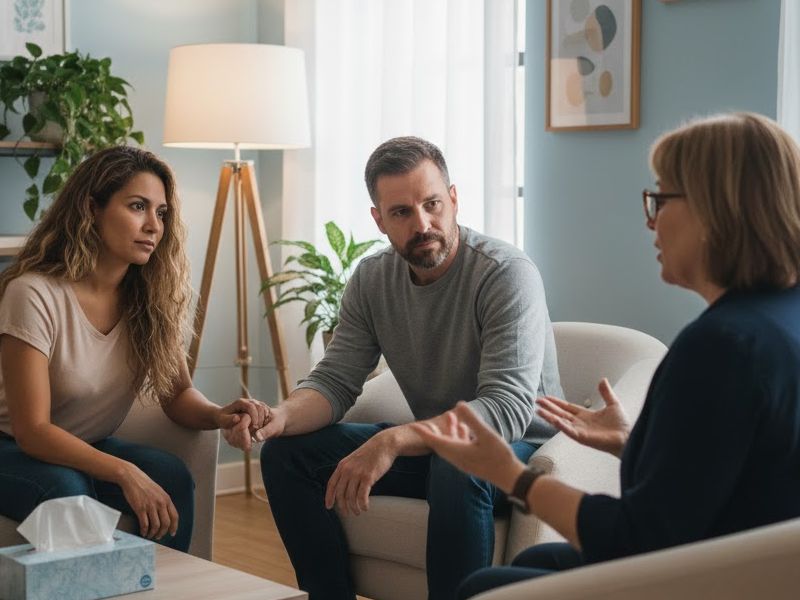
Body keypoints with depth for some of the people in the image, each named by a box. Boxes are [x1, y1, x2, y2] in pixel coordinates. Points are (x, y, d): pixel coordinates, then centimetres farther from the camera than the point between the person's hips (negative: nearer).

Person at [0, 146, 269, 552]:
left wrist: (219, 416, -24)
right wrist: (124, 472, -37)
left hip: (88, 448, 5)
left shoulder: (150, 298, -6)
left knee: (172, 476, -24)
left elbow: (177, 393, 0)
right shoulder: (34, 295, -24)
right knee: (67, 491, -35)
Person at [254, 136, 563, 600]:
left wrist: (392, 441, -41)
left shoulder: (507, 274, -22)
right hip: (429, 446, 6)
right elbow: (335, 381, -3)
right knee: (286, 453, -5)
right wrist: (281, 416, -26)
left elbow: (508, 409, -31)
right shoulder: (372, 280, -1)